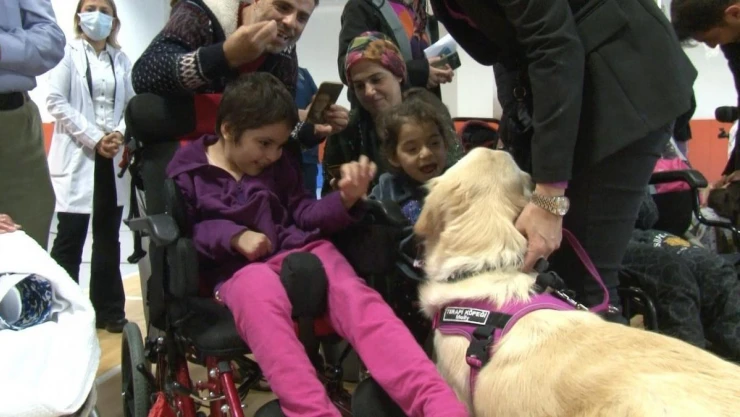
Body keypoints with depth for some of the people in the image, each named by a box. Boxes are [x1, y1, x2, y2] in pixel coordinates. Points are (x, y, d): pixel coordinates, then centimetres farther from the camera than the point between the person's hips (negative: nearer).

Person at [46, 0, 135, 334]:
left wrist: (120, 134, -11)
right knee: (70, 237, -3)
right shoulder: (68, 53, 0)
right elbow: (56, 101, -8)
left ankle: (109, 310, 17)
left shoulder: (121, 59, 12)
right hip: (77, 156, -4)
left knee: (108, 237, 9)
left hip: (114, 157, 4)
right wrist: (94, 139, -14)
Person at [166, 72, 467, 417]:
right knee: (263, 298, -41)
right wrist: (233, 237, -12)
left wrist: (345, 199, -6)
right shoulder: (187, 169, 9)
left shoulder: (280, 163, 20)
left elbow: (302, 213, 14)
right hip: (238, 268, -3)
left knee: (354, 296, -30)